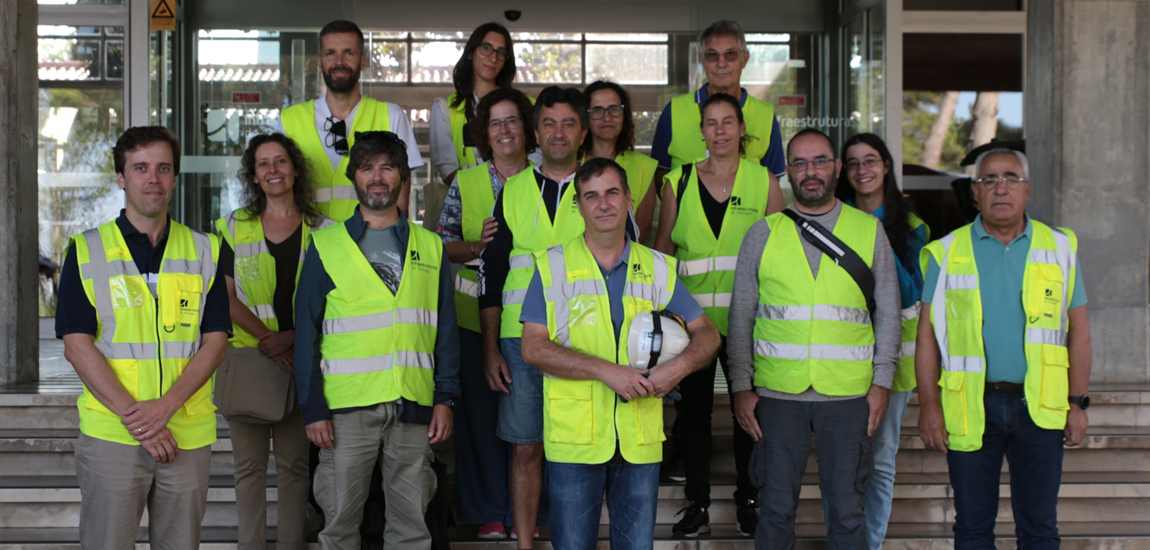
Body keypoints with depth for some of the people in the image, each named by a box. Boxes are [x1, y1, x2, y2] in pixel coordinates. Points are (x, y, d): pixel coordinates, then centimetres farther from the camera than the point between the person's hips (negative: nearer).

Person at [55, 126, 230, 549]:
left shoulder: (204, 251, 8)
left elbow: (215, 340, 2)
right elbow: (77, 345, -4)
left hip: (188, 436, 2)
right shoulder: (86, 251, 3)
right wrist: (131, 415, -13)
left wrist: (165, 406, -12)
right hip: (110, 435, -2)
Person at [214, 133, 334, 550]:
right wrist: (265, 336, -13)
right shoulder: (233, 227, 7)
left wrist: (291, 338, -13)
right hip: (245, 355, 0)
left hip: (300, 359, 0)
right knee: (249, 464, 3)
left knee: (294, 462, 3)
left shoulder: (321, 231, 6)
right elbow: (226, 295, 1)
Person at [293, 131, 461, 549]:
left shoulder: (430, 248, 11)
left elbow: (446, 331, 11)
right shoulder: (326, 246, 4)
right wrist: (313, 408, -4)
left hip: (414, 406, 2)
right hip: (346, 407, -2)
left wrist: (446, 399, 1)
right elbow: (306, 333, 3)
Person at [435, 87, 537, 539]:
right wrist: (478, 245, -13)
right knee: (480, 407, 2)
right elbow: (443, 245, 5)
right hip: (475, 311, 0)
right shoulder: (465, 182, 6)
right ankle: (488, 510, 15)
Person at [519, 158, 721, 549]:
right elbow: (533, 348, -7)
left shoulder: (657, 268, 9)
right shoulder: (552, 266, 1)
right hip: (575, 440, -2)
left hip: (639, 441, 2)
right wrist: (606, 370, -17)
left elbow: (707, 334, 10)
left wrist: (680, 366, -12)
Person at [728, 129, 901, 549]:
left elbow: (888, 313, 9)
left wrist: (882, 382, 1)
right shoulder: (763, 234, 6)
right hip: (777, 392, 0)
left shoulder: (870, 231, 7)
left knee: (847, 509, 5)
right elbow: (741, 316, 7)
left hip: (848, 393, 0)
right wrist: (741, 387, 0)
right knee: (776, 507, 4)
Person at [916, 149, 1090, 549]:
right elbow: (927, 334, 3)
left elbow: (1078, 330, 9)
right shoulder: (947, 253, 3)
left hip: (1039, 407, 1)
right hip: (971, 407, -1)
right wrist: (929, 405, -3)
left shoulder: (1059, 247, 7)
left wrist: (1078, 403, 3)